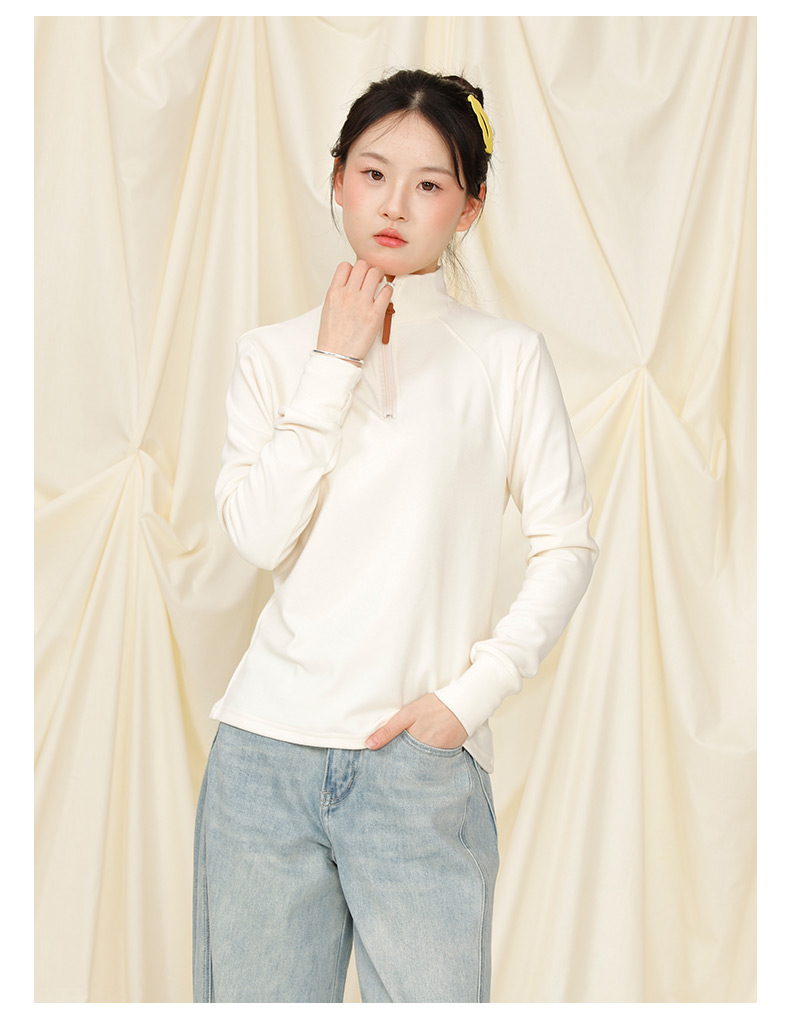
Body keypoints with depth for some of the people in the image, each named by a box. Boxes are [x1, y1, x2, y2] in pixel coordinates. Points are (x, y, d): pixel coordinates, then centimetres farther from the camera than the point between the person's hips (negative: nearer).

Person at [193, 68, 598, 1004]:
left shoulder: (507, 356, 3)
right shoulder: (275, 353, 7)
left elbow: (565, 546, 2)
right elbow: (257, 533, -6)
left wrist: (472, 691, -7)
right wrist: (335, 364, -7)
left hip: (422, 763, -1)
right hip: (266, 750, 2)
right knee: (255, 997, 10)